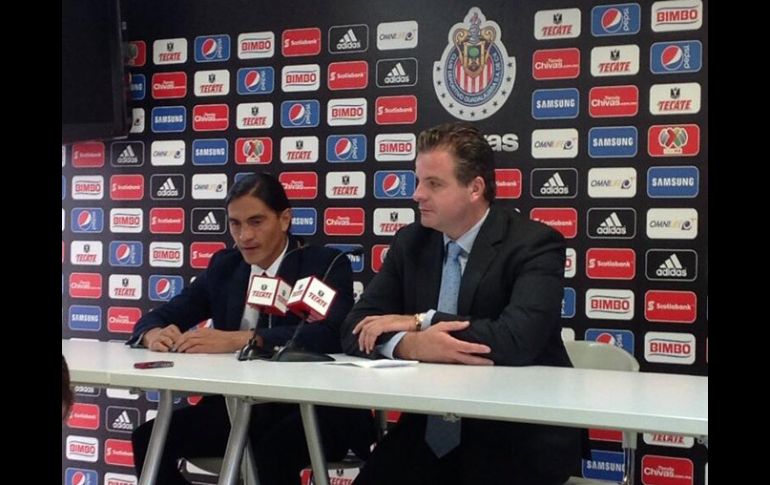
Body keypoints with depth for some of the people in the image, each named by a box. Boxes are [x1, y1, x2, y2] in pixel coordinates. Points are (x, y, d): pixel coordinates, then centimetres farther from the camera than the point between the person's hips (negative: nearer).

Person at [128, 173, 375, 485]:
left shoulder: (326, 264, -5)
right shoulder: (224, 266, 11)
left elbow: (332, 334, -23)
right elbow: (157, 318, 11)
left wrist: (237, 339, -32)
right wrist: (155, 334, -15)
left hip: (309, 410, -5)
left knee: (272, 452, -35)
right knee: (149, 438, -13)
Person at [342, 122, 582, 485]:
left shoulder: (534, 244, -11)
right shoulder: (410, 243, 5)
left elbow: (516, 340, -26)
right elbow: (356, 329, -1)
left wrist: (418, 322, -17)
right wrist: (412, 345, -22)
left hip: (521, 440, -3)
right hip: (427, 432, 4)